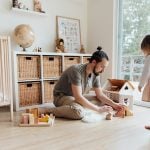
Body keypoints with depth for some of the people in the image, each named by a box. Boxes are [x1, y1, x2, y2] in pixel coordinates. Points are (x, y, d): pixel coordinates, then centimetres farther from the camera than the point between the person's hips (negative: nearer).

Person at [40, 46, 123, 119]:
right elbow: (78, 97, -33)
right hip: (62, 97, -8)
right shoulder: (76, 70, -29)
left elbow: (100, 95, 3)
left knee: (105, 103, -1)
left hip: (78, 97, 8)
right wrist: (98, 109, -30)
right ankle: (50, 111, -20)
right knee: (79, 112, -38)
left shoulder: (95, 74, -6)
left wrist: (113, 104, -12)